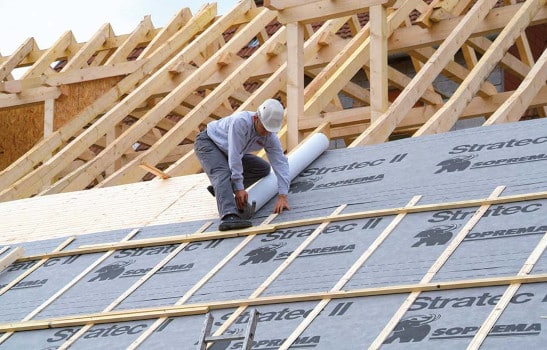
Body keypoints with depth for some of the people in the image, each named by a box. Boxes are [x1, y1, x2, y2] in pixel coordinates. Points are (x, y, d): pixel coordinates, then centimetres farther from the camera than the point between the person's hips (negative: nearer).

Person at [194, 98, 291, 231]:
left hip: (224, 151, 8)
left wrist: (283, 196, -28)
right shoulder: (241, 122, -36)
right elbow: (234, 156, -36)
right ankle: (229, 216, -50)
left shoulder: (270, 137, -17)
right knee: (224, 173, -33)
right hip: (207, 142, -7)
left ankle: (220, 189, 9)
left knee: (263, 168, 6)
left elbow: (280, 163, -19)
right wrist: (239, 188, -35)